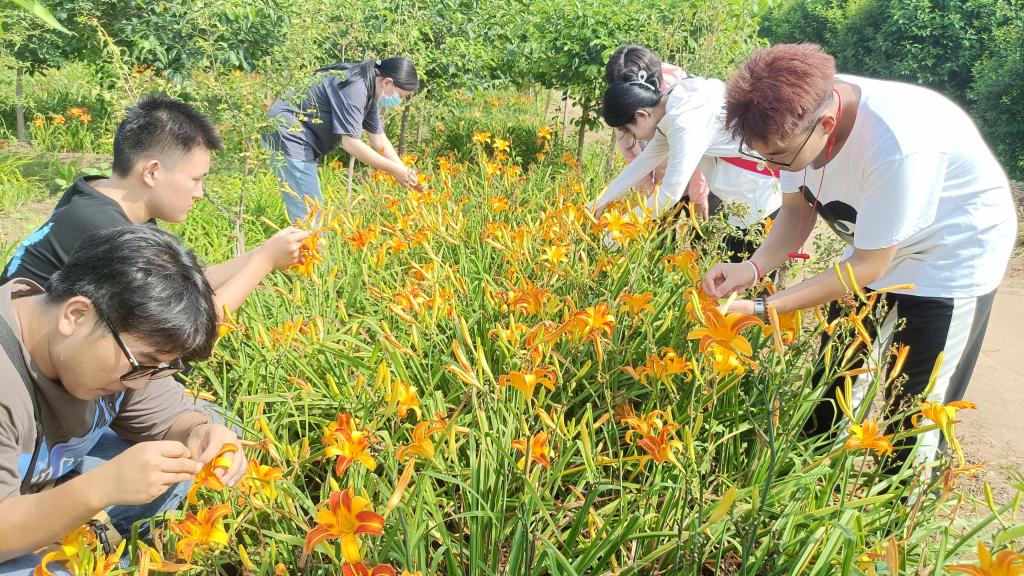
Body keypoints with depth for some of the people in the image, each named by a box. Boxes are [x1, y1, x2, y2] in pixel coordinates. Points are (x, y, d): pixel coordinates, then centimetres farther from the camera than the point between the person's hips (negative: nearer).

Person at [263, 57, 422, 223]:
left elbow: (380, 141, 12)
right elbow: (351, 143, -26)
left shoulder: (368, 91, 8)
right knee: (307, 214, -13)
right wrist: (395, 170, -21)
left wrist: (406, 172, 3)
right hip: (289, 135, -11)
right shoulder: (354, 87, -23)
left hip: (301, 140, 11)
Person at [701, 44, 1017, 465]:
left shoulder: (897, 146, -40)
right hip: (873, 246, 6)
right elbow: (796, 211, -8)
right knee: (834, 382, 13)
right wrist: (752, 268, -26)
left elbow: (869, 265, -29)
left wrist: (763, 310, -31)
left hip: (954, 258, -6)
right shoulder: (802, 110, -21)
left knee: (913, 410, 0)